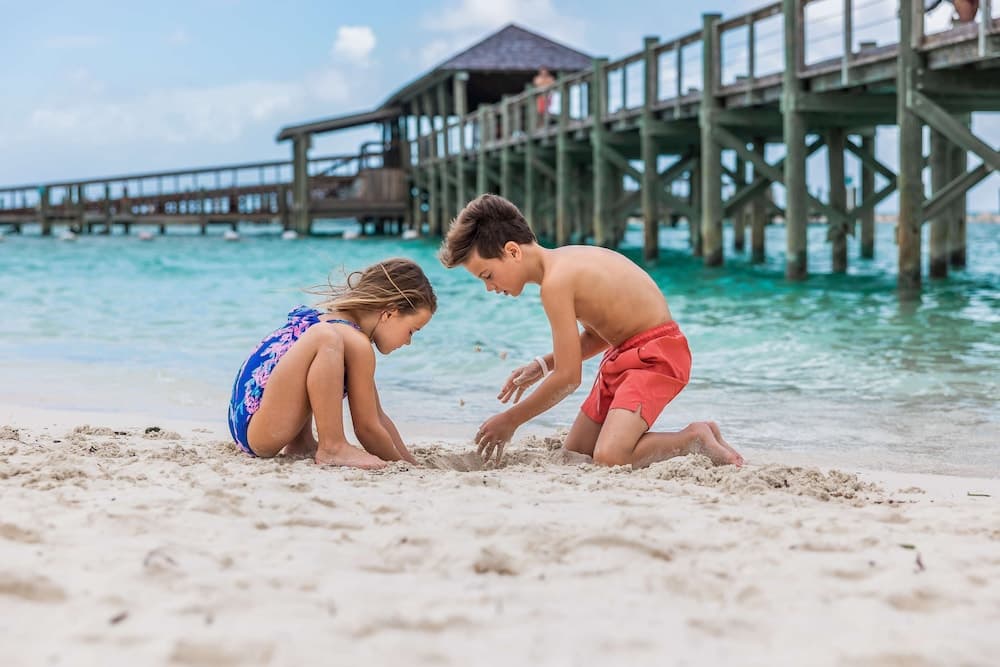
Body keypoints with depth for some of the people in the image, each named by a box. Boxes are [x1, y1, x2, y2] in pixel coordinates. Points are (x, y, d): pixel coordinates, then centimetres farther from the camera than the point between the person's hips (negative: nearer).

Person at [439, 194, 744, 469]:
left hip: (656, 355, -10)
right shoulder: (564, 261, 6)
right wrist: (542, 365, 7)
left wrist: (510, 420, -9)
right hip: (622, 354, 10)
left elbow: (568, 378, -21)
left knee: (608, 458, -28)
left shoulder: (555, 281, -23)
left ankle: (695, 437, -4)